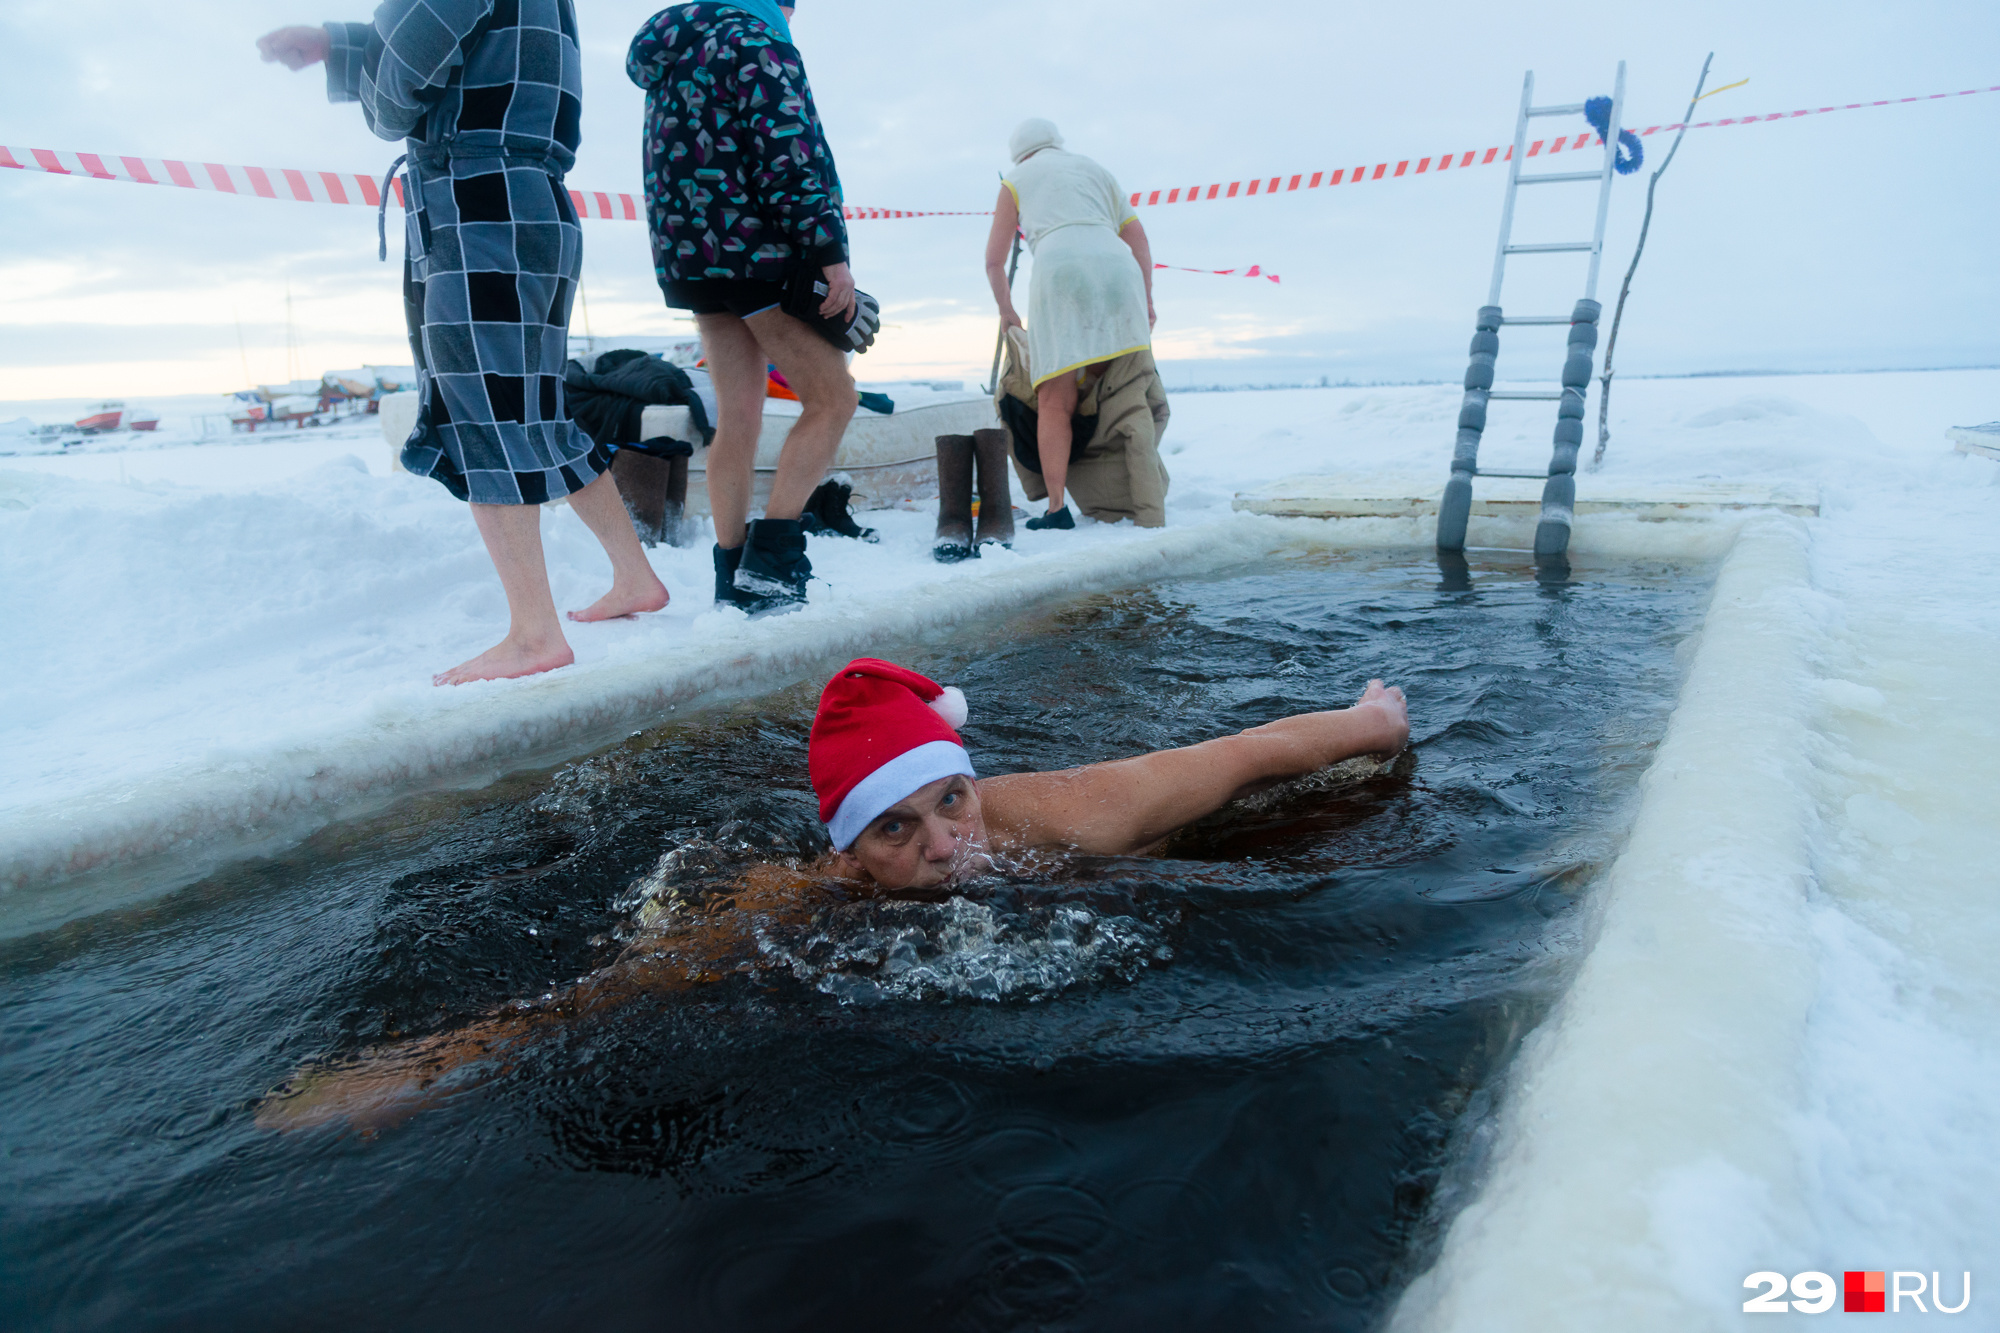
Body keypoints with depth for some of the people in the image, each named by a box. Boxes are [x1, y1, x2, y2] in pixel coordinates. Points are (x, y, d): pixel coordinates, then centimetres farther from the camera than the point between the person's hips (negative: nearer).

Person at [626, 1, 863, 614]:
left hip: (689, 255, 9)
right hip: (755, 248, -9)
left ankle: (733, 576, 7)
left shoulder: (668, 58, 24)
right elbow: (787, 151, -16)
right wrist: (830, 252, -18)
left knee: (737, 416, 8)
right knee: (832, 399, -5)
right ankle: (770, 558, -14)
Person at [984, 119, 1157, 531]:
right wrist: (1147, 299, 19)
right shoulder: (1094, 168, 33)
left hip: (1060, 270, -3)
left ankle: (1057, 507, -12)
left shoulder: (1015, 181, 26)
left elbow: (994, 261, 25)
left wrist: (1006, 311, 38)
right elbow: (1137, 237, 22)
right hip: (1117, 268, 3)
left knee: (1055, 400, -4)